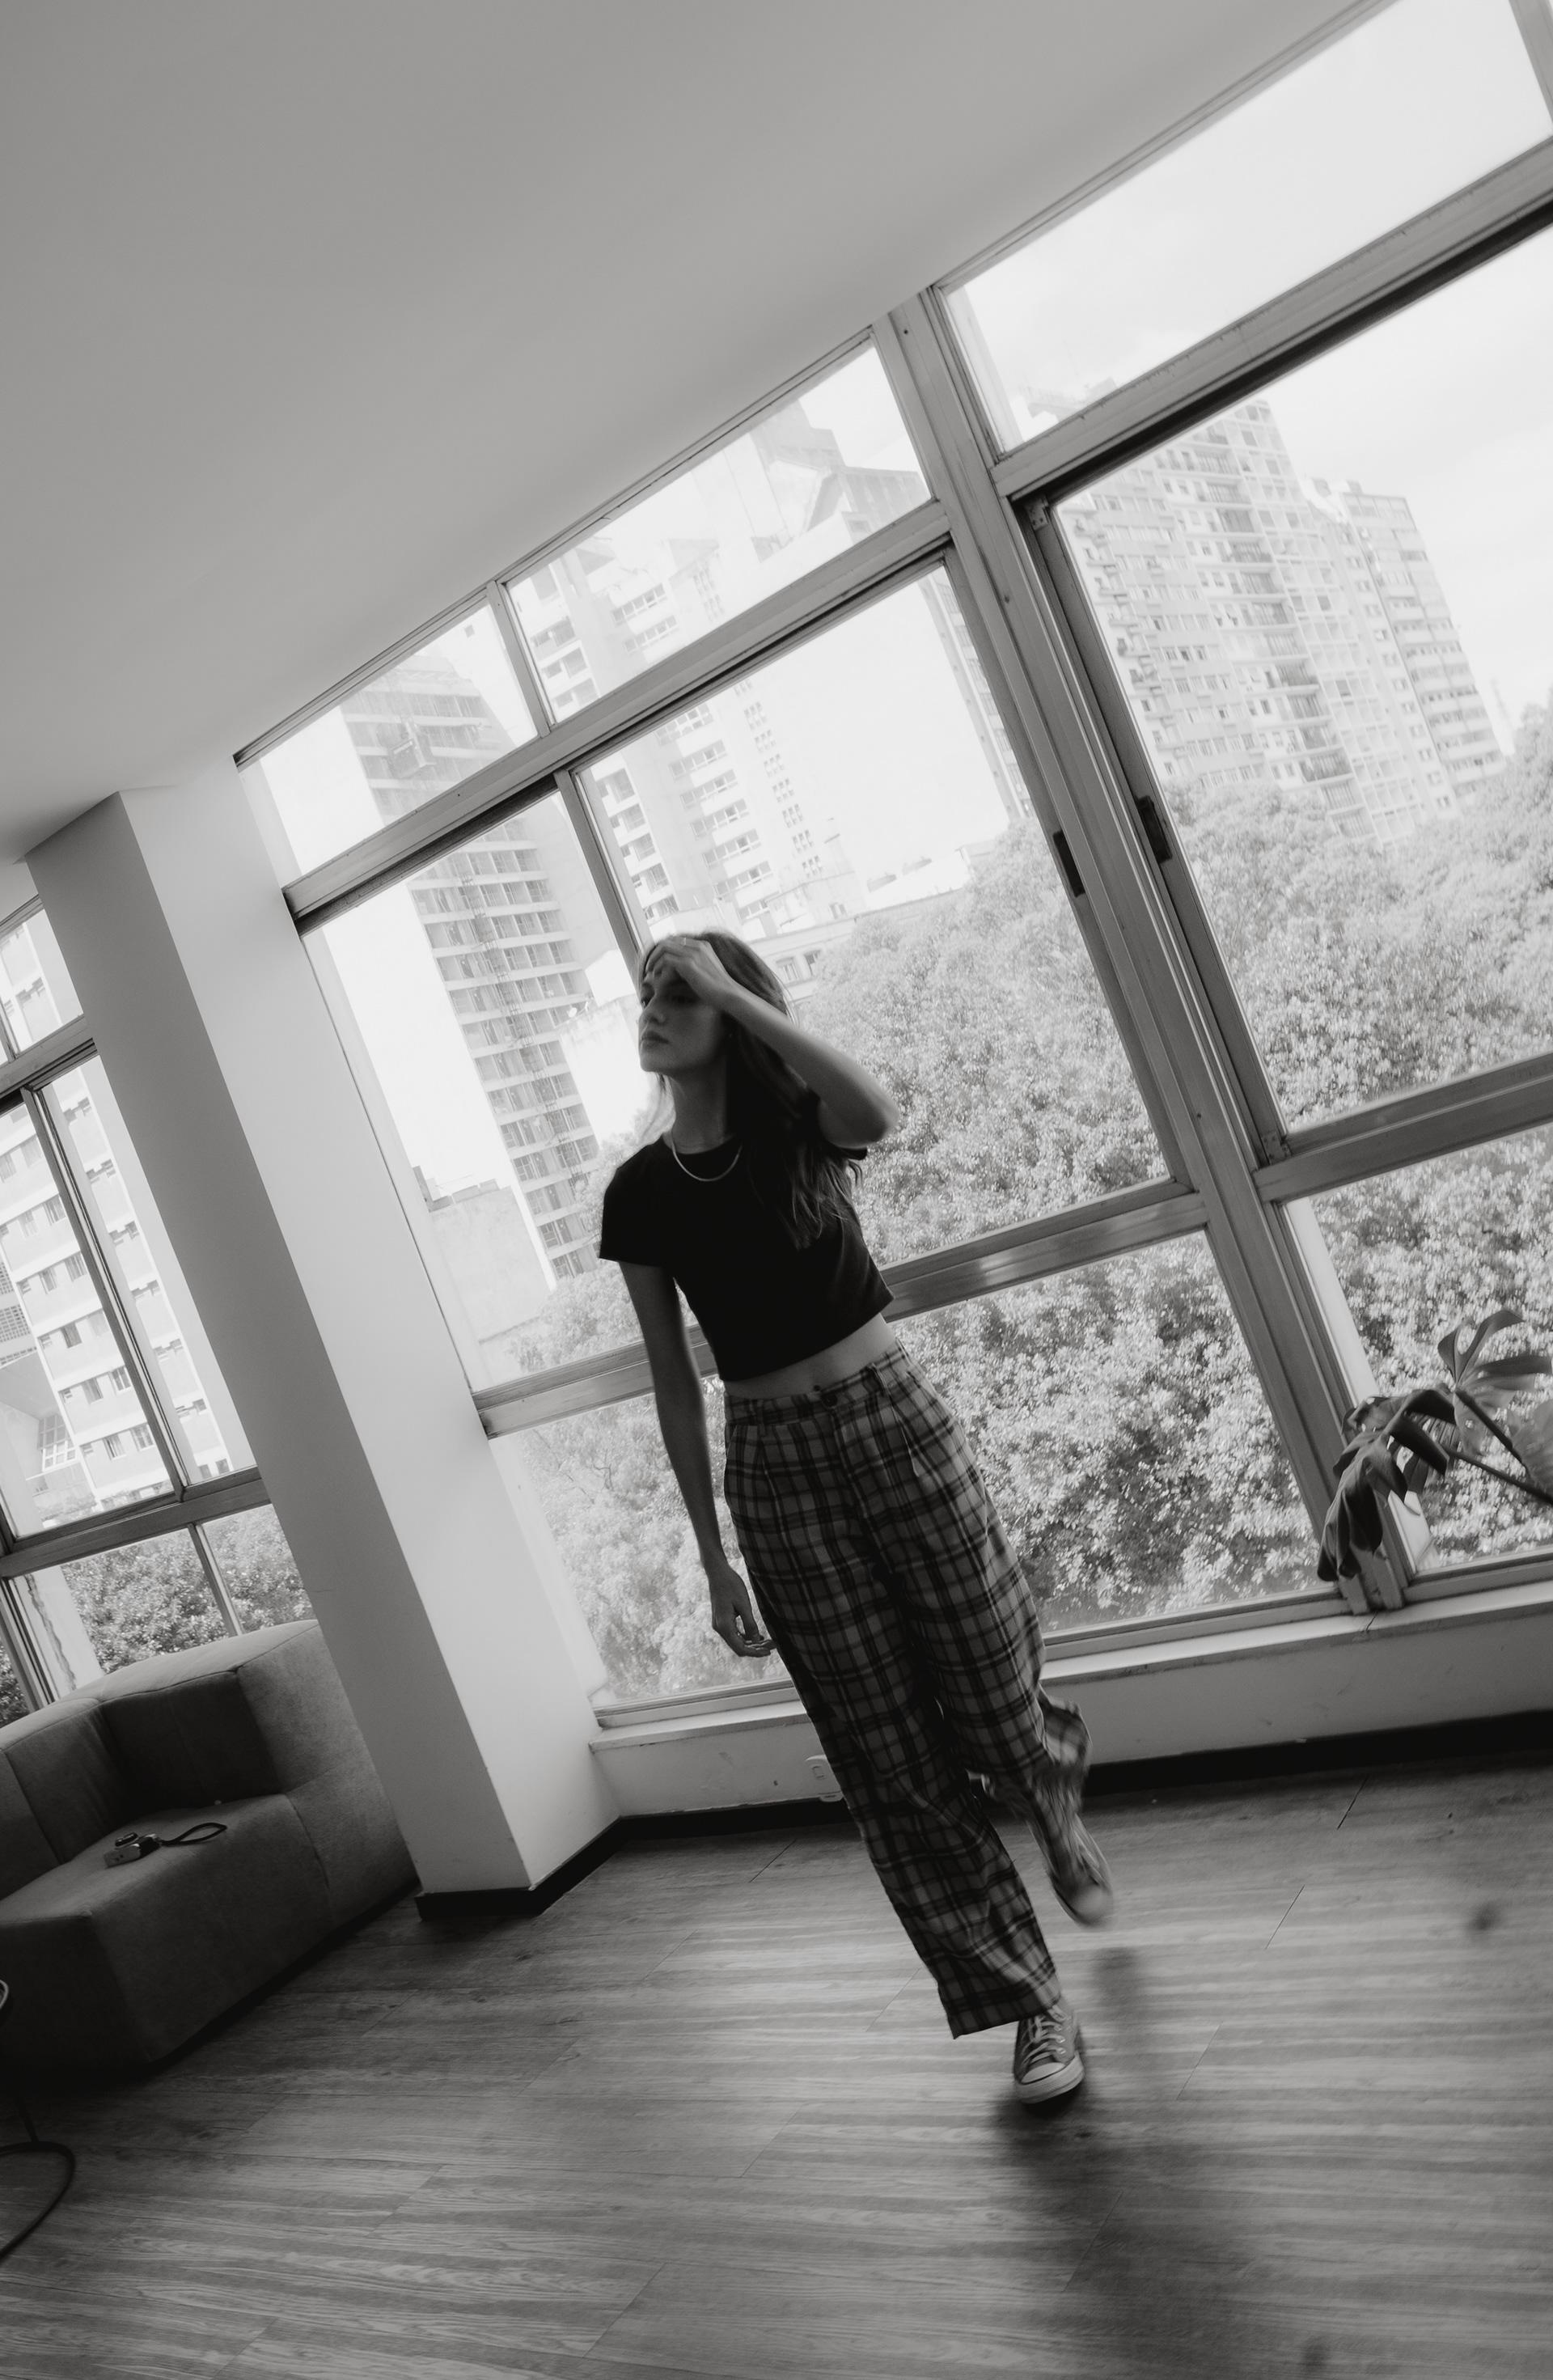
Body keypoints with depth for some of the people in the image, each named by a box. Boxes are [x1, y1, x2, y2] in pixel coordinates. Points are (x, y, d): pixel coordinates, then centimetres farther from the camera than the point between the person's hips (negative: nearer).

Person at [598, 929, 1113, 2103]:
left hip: (895, 1424, -2)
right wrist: (713, 1555, 5)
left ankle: (1062, 1798, 44)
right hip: (773, 1468, 2)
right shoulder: (641, 1193, 2)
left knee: (994, 1708, 5)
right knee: (893, 1759, 4)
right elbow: (676, 1379, 5)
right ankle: (1033, 2002, 20)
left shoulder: (799, 1124, -5)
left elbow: (876, 1110, -31)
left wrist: (732, 991, -27)